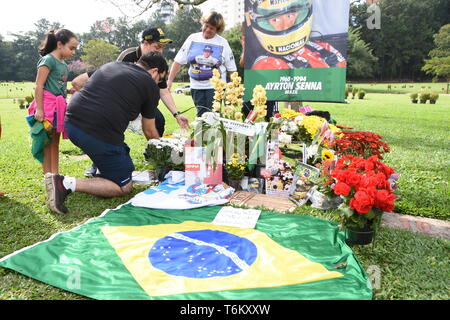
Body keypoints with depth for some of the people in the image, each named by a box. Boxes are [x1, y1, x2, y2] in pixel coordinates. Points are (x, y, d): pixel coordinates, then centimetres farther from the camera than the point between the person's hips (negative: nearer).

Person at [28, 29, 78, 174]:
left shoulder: (63, 64, 16)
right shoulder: (48, 60, -9)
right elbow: (39, 86, -15)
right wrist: (39, 109, -19)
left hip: (58, 106, 9)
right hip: (47, 104, -9)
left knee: (55, 142, 11)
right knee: (47, 143, -3)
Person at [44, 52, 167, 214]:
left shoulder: (110, 65, 21)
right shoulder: (150, 85, 4)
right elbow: (149, 131, 10)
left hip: (70, 122, 9)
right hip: (100, 136, -9)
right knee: (124, 187, 5)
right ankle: (68, 183, -9)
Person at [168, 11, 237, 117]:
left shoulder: (223, 43, 1)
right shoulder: (192, 38, 4)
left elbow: (232, 68, 2)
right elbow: (178, 61, 4)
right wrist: (170, 80, -1)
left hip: (215, 87, -2)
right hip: (196, 87, 3)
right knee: (201, 117, 9)